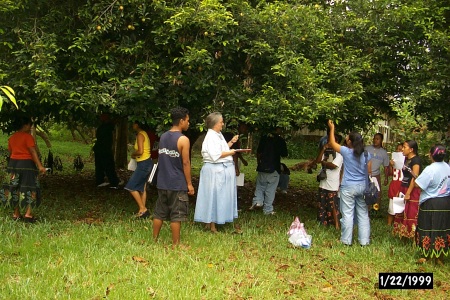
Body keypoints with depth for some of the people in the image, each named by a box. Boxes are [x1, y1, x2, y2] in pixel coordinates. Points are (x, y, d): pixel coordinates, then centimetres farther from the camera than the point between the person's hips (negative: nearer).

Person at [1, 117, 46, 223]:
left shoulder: (12, 137, 11)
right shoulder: (28, 136, -10)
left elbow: (10, 152, 13)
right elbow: (33, 151, -17)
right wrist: (40, 166, -20)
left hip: (13, 163, 7)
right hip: (26, 163, -7)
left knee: (15, 189, 11)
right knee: (29, 189, -1)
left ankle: (16, 214, 15)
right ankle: (28, 214, -7)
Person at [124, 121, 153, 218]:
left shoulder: (140, 135, -15)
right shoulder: (144, 134, 14)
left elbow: (140, 151, -22)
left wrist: (133, 154, -4)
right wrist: (135, 154, 5)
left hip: (143, 164, -10)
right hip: (146, 163, 10)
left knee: (131, 187, -5)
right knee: (142, 188, 13)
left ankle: (143, 209, -4)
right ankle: (143, 210, 18)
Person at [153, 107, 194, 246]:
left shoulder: (163, 137, 7)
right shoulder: (183, 140, -13)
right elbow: (185, 163, -14)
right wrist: (189, 184, -8)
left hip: (163, 182, 7)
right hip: (177, 184, -6)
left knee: (159, 212, 14)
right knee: (176, 215, 2)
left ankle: (154, 239, 23)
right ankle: (175, 244, 8)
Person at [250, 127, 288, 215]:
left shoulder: (264, 138, 2)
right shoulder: (280, 140, -5)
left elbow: (258, 152, 4)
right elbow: (284, 154, 0)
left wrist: (259, 163, 14)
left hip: (262, 167, 2)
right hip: (274, 168, -2)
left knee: (260, 185, 15)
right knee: (270, 189, 3)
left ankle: (257, 201, -6)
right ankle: (268, 210, 5)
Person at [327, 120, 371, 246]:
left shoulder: (346, 152, -11)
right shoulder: (366, 154, -1)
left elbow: (333, 143, 3)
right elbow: (369, 171, 5)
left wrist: (332, 129, 12)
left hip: (348, 187, -4)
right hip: (362, 187, 4)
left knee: (347, 214, 3)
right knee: (363, 214, 11)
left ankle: (346, 240, 9)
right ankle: (364, 240, 16)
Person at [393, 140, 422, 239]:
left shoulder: (416, 160, -14)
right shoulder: (406, 159, 12)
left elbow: (414, 178, -19)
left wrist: (408, 193, -21)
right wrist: (400, 190, 15)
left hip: (412, 191, -9)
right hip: (404, 189, 9)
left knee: (411, 215, -4)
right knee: (402, 214, 13)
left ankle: (413, 237, 2)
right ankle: (403, 234, 22)